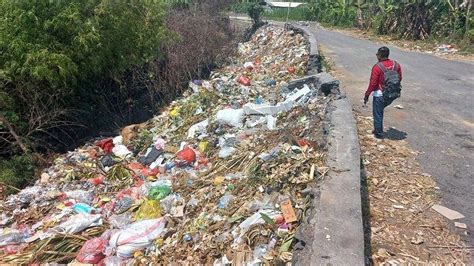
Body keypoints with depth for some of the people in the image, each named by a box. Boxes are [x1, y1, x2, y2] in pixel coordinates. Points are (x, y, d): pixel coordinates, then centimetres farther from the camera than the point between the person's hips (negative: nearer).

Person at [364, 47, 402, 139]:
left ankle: (379, 133, 16)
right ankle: (377, 129, 35)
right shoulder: (396, 65, -1)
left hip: (379, 94, -7)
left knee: (377, 114, 8)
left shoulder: (377, 67, -21)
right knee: (380, 112, 24)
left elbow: (373, 83, -19)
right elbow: (399, 79, 9)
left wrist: (367, 95, -10)